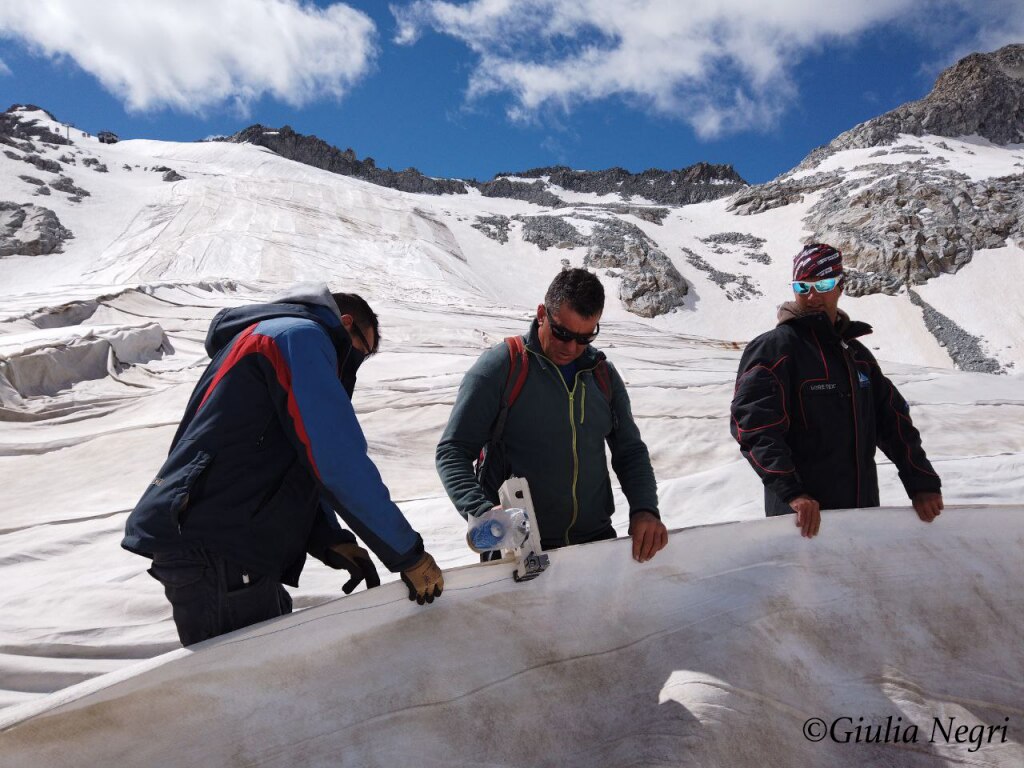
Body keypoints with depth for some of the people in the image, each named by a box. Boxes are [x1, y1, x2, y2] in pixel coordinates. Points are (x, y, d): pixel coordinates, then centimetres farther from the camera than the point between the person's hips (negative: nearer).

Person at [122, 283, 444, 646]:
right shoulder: (300, 334, -6)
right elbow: (338, 463, -17)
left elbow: (291, 475, 24)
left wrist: (331, 541, 8)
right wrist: (408, 554, -10)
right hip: (217, 557, -10)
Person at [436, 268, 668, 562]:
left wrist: (645, 510, -5)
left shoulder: (603, 375, 6)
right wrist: (483, 513, -27)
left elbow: (630, 450, 13)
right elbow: (452, 451, -10)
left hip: (596, 537, 2)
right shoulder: (499, 367, -10)